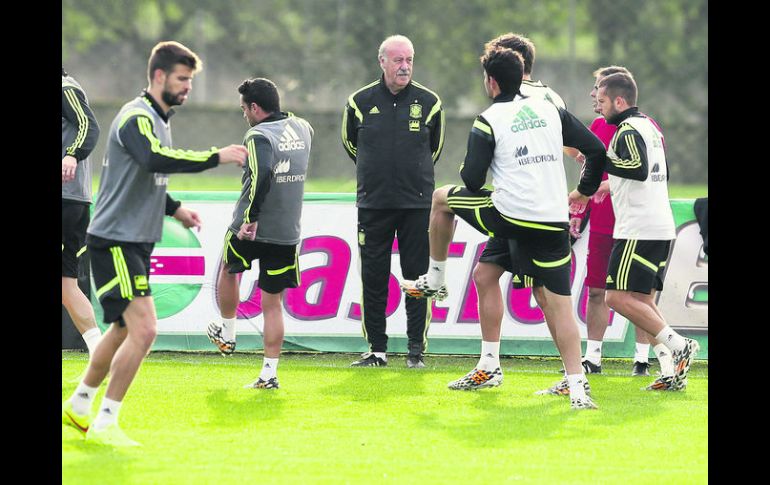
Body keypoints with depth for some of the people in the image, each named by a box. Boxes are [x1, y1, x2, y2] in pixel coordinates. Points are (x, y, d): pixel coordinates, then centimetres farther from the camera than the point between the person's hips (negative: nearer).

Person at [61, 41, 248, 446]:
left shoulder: (158, 120, 16)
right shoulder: (135, 117, -16)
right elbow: (156, 159, -37)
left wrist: (174, 209, 17)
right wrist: (215, 157, -35)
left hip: (137, 242, 10)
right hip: (115, 241, -10)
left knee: (124, 329, 18)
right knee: (143, 328, -16)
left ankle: (78, 406, 33)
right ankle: (105, 423, -9)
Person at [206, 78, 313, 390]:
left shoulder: (259, 136, -16)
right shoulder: (302, 129, 6)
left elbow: (262, 175, -32)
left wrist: (250, 219, -29)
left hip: (250, 232, -5)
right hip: (287, 233, 5)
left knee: (228, 270, 28)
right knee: (273, 304, 10)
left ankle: (227, 335, 41)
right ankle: (269, 373, 5)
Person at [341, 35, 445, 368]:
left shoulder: (428, 102, 2)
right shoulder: (360, 102, 2)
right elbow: (351, 145, 17)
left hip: (417, 204, -1)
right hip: (373, 203, 1)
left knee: (417, 277, -1)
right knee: (373, 278, 1)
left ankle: (416, 350, 4)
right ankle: (376, 349, 8)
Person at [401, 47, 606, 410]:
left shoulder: (489, 121, -2)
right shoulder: (552, 111, 11)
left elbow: (472, 179, -6)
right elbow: (597, 150, 10)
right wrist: (584, 191, 24)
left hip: (509, 217, -3)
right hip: (554, 223, 3)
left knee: (442, 198, 23)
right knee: (554, 300, 3)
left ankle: (435, 280, 37)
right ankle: (577, 385, -9)